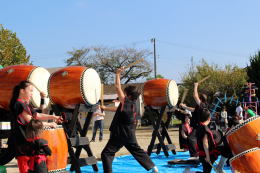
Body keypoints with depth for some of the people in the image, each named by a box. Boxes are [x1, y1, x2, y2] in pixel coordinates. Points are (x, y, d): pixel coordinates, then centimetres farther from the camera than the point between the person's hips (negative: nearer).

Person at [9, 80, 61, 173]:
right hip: (22, 141, -10)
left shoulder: (26, 104, 14)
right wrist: (49, 124, -12)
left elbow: (38, 115, 20)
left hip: (29, 139, 10)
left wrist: (53, 117, 8)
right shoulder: (19, 105, -15)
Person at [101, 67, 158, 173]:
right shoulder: (132, 105, 11)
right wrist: (105, 108, 31)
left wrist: (118, 74, -7)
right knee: (137, 151, 21)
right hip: (130, 135, 9)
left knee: (106, 154, -6)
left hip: (120, 134, -9)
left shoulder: (126, 102, -14)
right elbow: (118, 109, 25)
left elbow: (117, 87, -14)